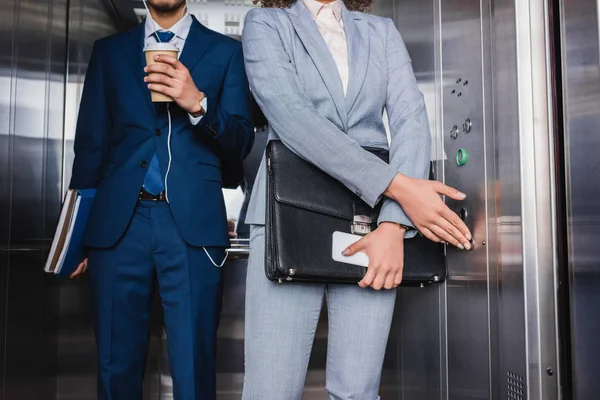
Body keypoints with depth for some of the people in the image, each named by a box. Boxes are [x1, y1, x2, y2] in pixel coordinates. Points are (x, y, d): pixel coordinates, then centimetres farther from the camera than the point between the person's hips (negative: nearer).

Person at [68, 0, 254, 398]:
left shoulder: (226, 51, 12)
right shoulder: (108, 51, 17)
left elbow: (241, 142, 4)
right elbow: (91, 143, 13)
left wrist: (198, 103, -14)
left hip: (193, 222, -1)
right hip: (118, 221, 2)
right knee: (116, 366, 8)